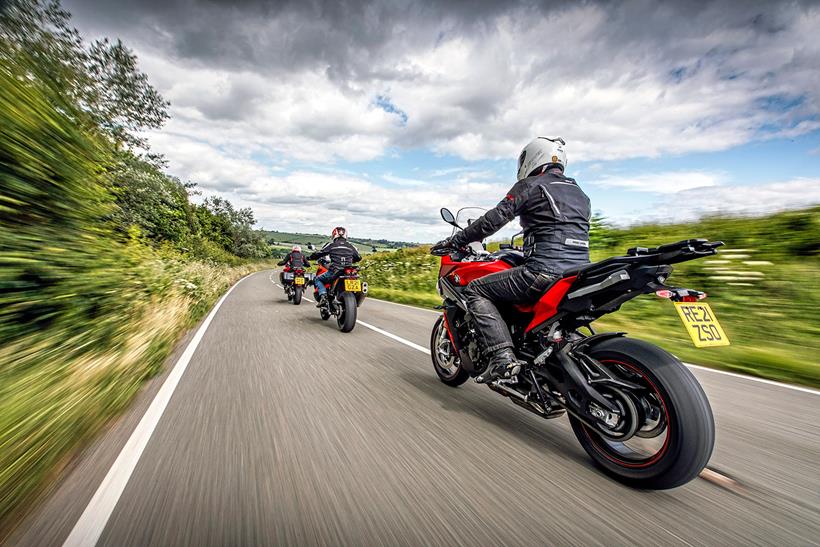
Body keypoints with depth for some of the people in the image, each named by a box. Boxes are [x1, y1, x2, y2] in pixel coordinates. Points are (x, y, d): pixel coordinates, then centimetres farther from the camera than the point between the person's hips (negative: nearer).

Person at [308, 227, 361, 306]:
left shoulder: (331, 245, 4)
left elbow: (319, 253, 6)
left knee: (317, 279, 18)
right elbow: (358, 257, 20)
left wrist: (310, 257, 26)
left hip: (334, 272, -3)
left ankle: (323, 295, -7)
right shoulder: (351, 246, 13)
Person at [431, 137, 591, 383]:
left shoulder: (529, 185, 1)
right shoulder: (580, 193, 24)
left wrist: (455, 240, 0)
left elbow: (494, 219, -7)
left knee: (475, 290, 0)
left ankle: (502, 357, -14)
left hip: (544, 272, -8)